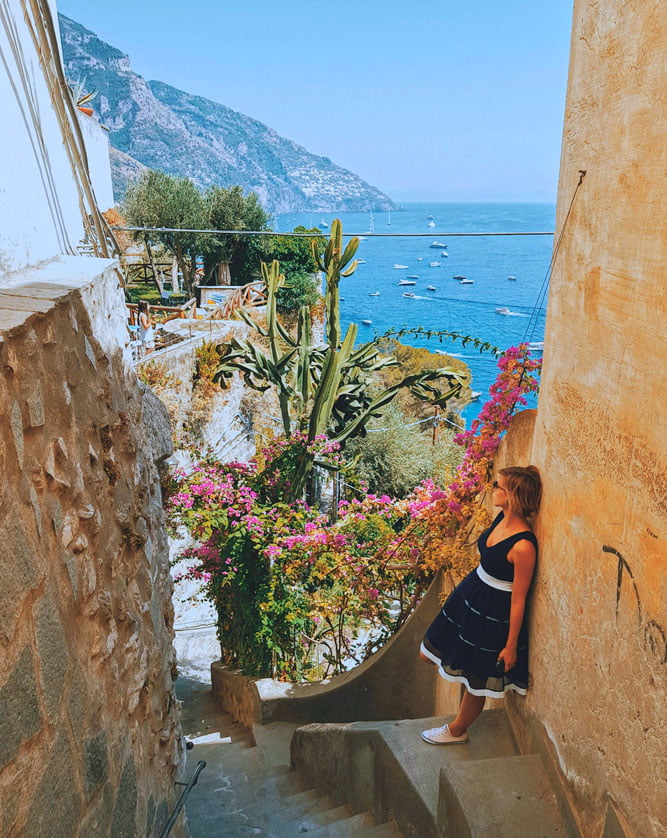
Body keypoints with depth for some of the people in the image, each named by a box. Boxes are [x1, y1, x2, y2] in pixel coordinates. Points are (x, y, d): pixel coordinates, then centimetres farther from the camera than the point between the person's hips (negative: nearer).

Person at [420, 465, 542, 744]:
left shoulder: (523, 546, -31)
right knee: (429, 653, 19)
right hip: (471, 593, 8)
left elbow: (518, 600, -22)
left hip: (494, 613, -8)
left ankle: (457, 731, 40)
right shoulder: (502, 517, -7)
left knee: (476, 680, 16)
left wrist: (511, 645, -13)